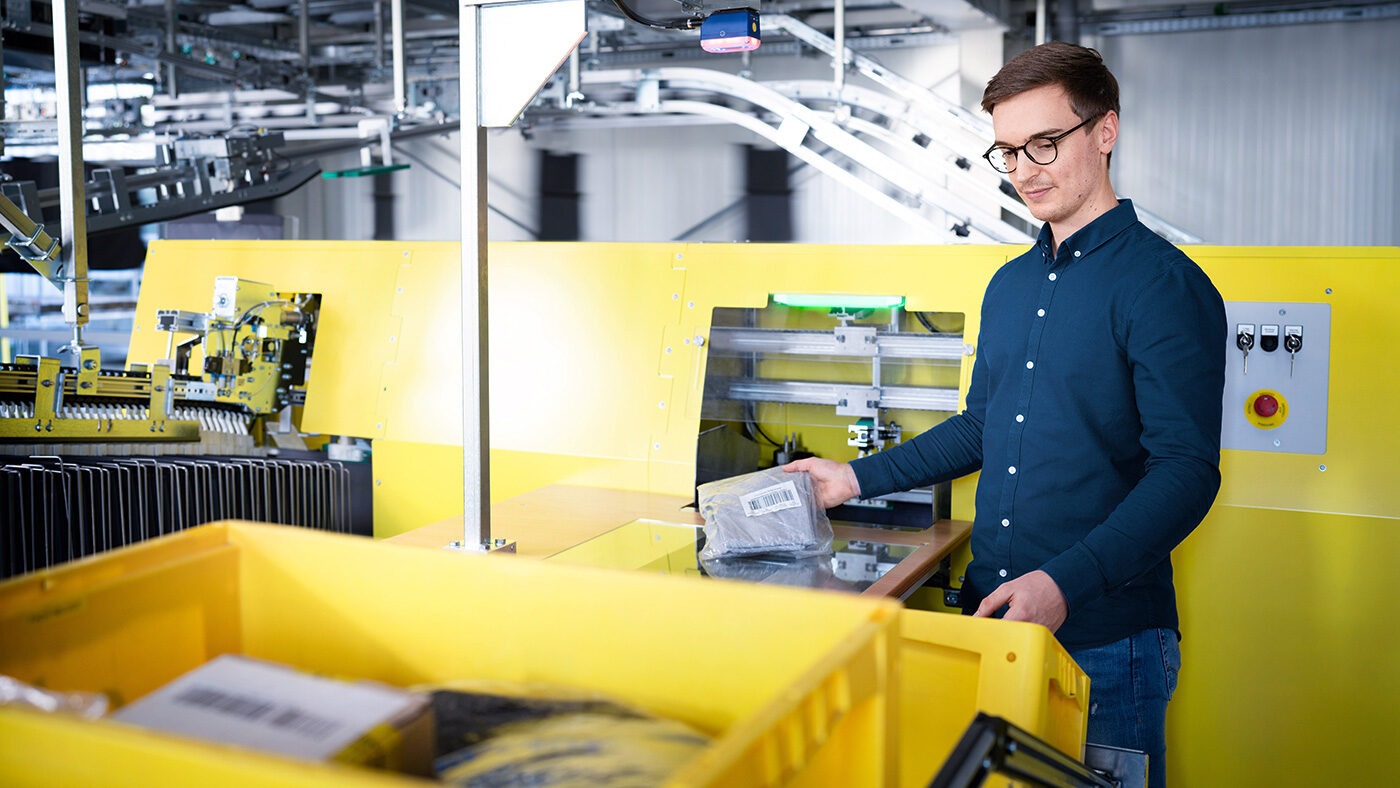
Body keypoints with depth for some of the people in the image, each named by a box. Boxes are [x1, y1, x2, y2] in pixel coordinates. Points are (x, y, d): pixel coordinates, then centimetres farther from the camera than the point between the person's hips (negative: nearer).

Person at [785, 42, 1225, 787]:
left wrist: (1067, 583, -27)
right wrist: (858, 478, 16)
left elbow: (1186, 470, -17)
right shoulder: (1009, 284, 12)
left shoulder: (1163, 284, -12)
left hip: (1105, 640, -7)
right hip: (990, 617, 7)